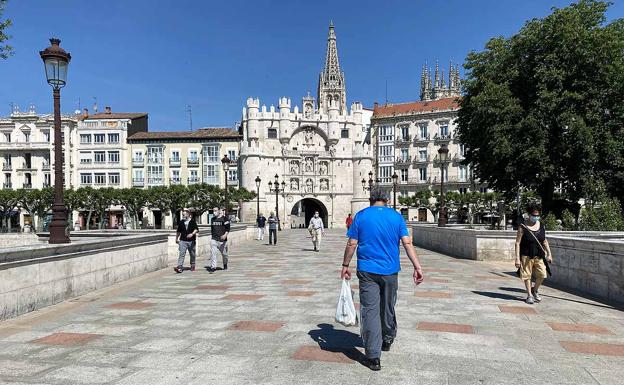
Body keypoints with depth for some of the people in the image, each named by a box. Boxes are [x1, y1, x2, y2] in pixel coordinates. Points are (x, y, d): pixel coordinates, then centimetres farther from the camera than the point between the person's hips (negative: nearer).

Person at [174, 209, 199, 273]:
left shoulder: (193, 221, 0)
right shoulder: (181, 222, 9)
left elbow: (196, 229, -11)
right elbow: (178, 231, 20)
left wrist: (192, 234, -28)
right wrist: (176, 239, 22)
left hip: (191, 241, -1)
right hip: (182, 241, 1)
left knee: (192, 254, 11)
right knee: (181, 254, -11)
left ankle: (192, 266, 29)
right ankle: (180, 267, -18)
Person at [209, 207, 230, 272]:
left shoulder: (225, 219, -6)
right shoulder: (213, 219, 11)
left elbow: (228, 229, -11)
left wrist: (225, 235, -27)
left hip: (222, 240, -3)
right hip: (214, 239, 3)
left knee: (224, 253, 10)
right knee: (212, 252, -11)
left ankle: (225, 265, 35)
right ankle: (213, 267, -10)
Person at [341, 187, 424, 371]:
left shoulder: (361, 216, -1)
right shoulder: (396, 216, 1)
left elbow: (351, 244, -3)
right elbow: (407, 243, -7)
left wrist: (345, 265, 7)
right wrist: (417, 267, -7)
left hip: (367, 271, -2)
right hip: (390, 271, 2)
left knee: (370, 311, -1)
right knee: (388, 308, 20)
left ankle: (373, 357, -2)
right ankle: (387, 340, 40)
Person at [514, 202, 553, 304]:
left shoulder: (541, 226, 6)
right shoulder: (523, 227, -9)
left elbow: (544, 241, 17)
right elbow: (517, 243, -9)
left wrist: (549, 254, 11)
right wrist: (517, 258, -13)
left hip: (539, 255, 4)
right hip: (526, 256, -4)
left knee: (542, 274, -2)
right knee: (527, 276, 4)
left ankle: (535, 290, 24)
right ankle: (529, 295, 20)